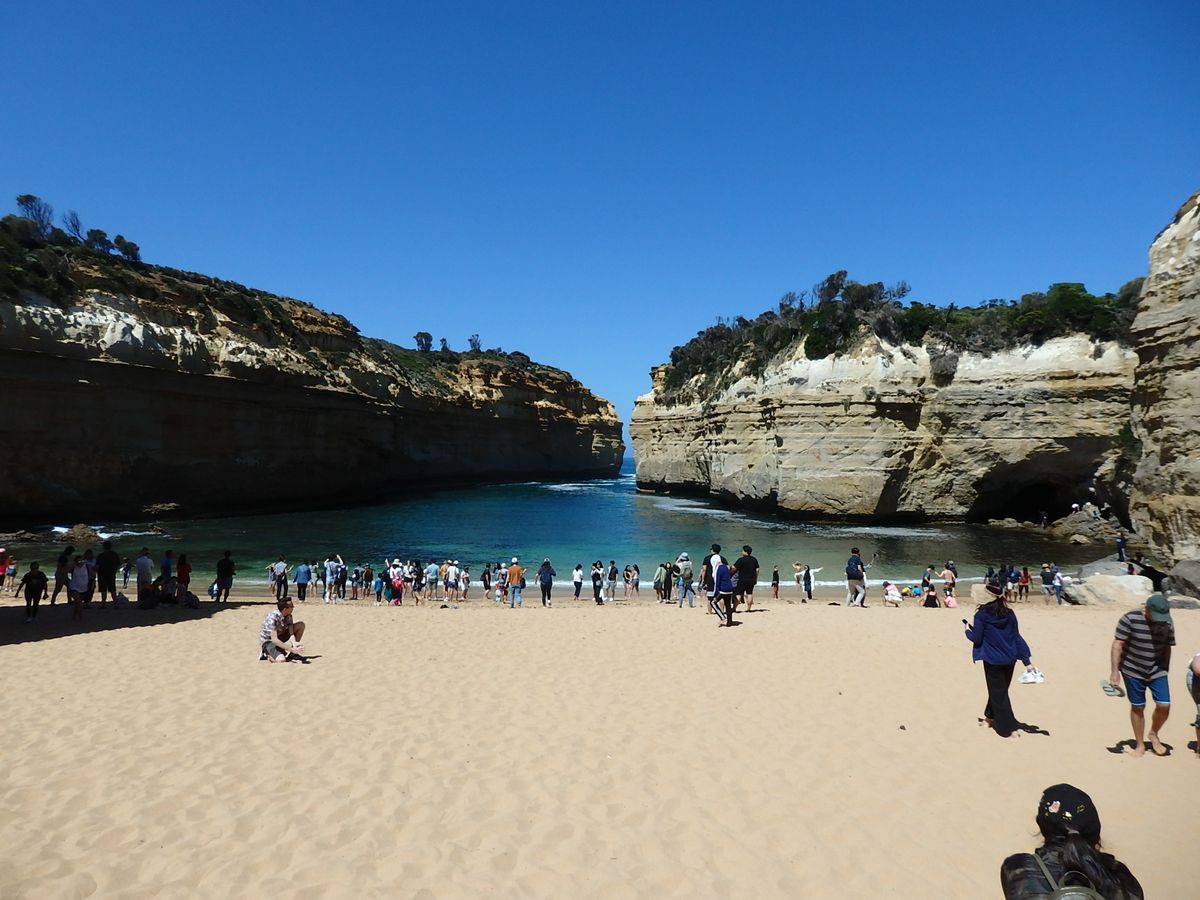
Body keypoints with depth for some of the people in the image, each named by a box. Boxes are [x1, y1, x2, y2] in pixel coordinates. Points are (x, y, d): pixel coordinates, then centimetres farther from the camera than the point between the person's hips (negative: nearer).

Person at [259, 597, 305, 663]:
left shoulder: (288, 616, -10)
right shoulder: (272, 617, -31)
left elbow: (291, 633, -15)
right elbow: (274, 640, -35)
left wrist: (294, 643, -37)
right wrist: (291, 649, -38)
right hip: (268, 641, -7)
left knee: (301, 625, -9)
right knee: (281, 660, -33)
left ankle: (291, 654, 2)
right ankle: (267, 653, 1)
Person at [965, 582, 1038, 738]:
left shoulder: (981, 615, -14)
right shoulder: (1009, 613, 0)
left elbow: (977, 639, -10)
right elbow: (1017, 637, 1)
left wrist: (967, 631, 11)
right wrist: (1027, 660, 3)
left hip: (992, 660, -6)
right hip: (1010, 659, 6)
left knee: (999, 693, 7)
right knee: (1000, 689, 22)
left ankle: (1009, 728, 9)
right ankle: (991, 716, 39)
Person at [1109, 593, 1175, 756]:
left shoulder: (1167, 623, -4)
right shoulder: (1129, 619, -18)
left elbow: (1167, 648, 8)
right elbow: (1117, 645, -16)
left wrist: (1165, 670, 11)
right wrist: (1115, 671, -18)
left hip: (1157, 671, 3)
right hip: (1133, 671, -3)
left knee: (1164, 705, -4)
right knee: (1137, 707, 6)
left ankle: (1153, 734, 25)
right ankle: (1140, 745, 21)